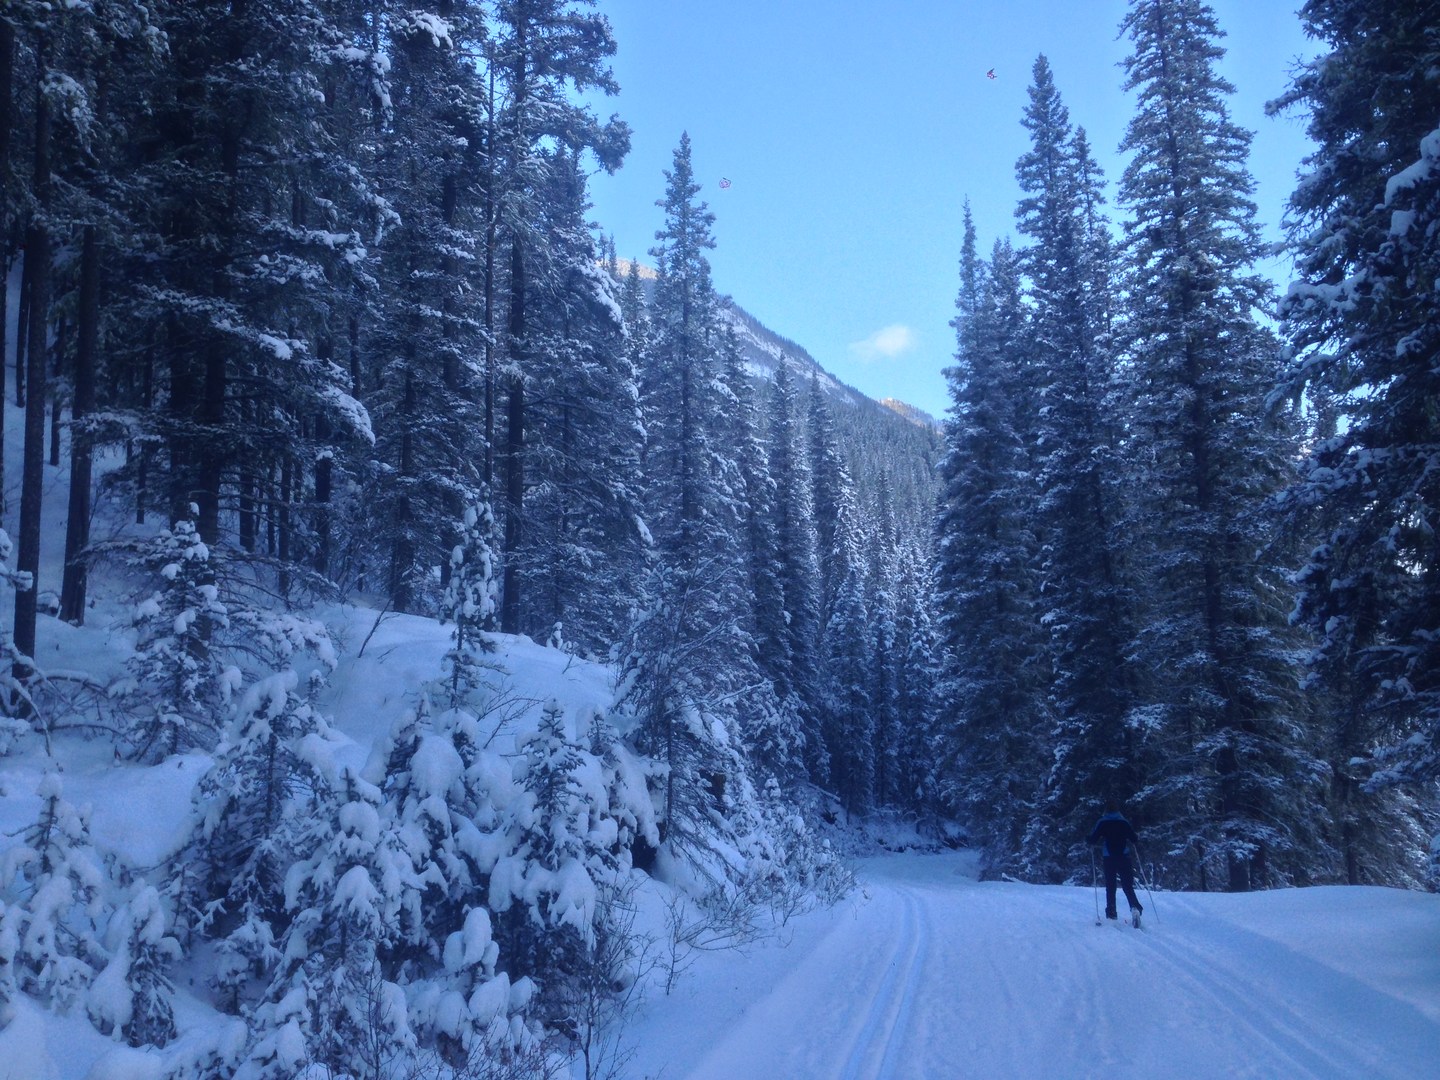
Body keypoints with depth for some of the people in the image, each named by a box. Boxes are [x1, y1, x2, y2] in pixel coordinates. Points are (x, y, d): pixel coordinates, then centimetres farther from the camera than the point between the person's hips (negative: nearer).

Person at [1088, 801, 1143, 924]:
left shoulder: (1102, 823, -2)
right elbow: (1135, 839, 0)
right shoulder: (1124, 822, 1)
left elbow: (1093, 840, -5)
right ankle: (1135, 907, -21)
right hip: (1124, 858, 0)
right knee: (1128, 886, 2)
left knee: (1110, 887, 9)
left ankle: (1111, 914, 6)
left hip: (1108, 859, 0)